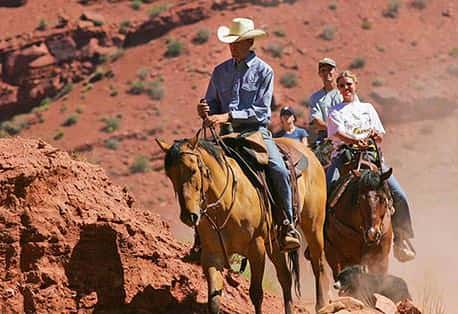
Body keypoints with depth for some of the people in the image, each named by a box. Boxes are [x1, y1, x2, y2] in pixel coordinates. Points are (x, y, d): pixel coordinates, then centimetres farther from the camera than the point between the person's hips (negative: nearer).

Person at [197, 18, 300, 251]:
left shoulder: (263, 71, -2)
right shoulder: (221, 72, 12)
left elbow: (261, 110, -10)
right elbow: (213, 105, 18)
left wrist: (229, 116, -20)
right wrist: (205, 111, -7)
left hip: (256, 131, -4)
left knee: (278, 170, -26)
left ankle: (288, 226, -14)